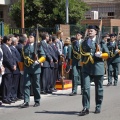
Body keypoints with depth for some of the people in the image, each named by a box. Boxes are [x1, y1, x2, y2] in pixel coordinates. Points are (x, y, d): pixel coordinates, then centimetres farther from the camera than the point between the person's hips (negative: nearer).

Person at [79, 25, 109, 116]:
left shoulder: (100, 42, 0)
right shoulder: (84, 42, 12)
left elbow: (107, 54, 2)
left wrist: (100, 55, -16)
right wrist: (82, 62, 15)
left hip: (98, 68, -2)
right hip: (87, 68, 2)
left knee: (99, 88, 9)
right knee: (86, 88, -10)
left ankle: (98, 107, 23)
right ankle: (86, 108, -10)